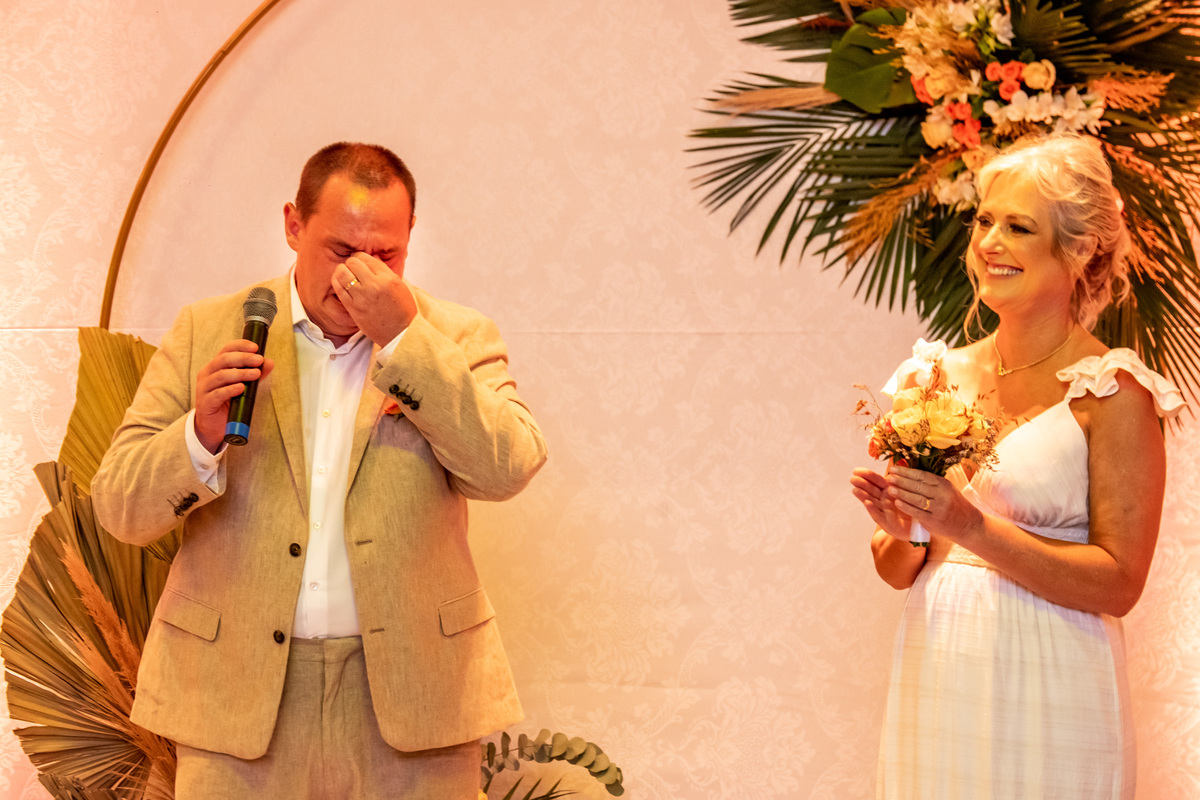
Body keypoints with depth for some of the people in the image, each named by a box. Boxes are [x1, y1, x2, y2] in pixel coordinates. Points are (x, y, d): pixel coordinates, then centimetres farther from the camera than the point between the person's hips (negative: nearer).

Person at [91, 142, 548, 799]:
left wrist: (403, 336, -13)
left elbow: (509, 469, -11)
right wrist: (201, 434, -17)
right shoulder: (207, 332, 6)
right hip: (241, 695, 0)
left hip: (412, 694, 0)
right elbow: (119, 508, 2)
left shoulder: (456, 339, 6)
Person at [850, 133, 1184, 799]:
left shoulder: (1111, 393, -7)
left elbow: (1119, 583, -14)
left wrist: (973, 528, -20)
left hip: (1047, 688, -4)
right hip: (932, 682, 5)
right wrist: (896, 530, -9)